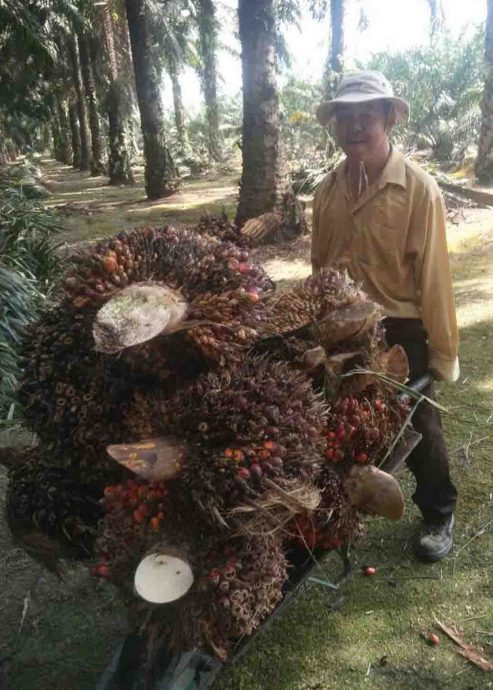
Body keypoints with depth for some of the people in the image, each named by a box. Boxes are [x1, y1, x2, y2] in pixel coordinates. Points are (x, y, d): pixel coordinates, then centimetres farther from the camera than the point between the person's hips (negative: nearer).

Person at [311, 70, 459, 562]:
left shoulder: (418, 188, -14)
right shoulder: (327, 190, 2)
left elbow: (432, 273, -13)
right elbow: (318, 264, 9)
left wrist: (443, 349, -10)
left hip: (399, 330, -4)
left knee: (417, 427, 13)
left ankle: (438, 515, 36)